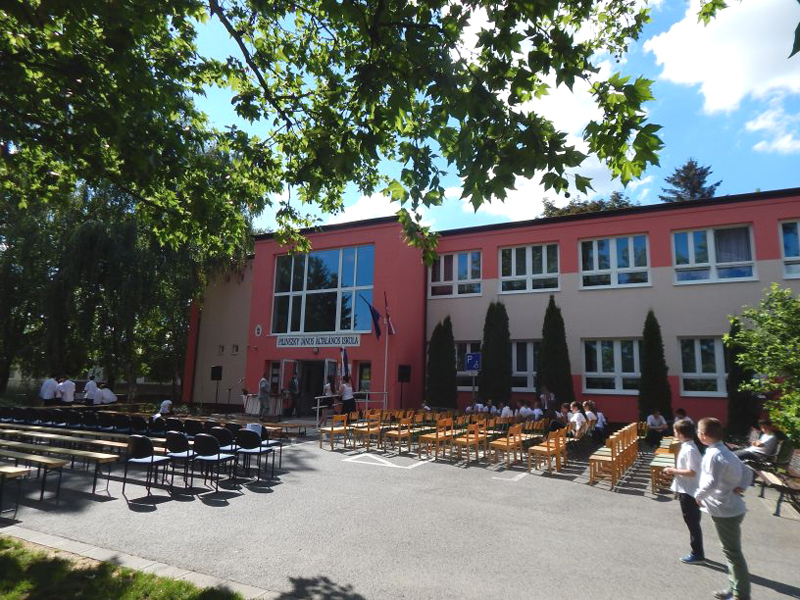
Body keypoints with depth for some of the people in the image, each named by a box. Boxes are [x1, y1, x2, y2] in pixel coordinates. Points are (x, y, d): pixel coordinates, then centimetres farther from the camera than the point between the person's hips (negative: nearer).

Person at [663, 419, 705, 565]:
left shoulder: (689, 450, -23)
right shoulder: (687, 447, 6)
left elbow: (692, 472, -25)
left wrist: (674, 471, -17)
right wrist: (675, 470, 7)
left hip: (688, 492, -10)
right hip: (686, 490, 10)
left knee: (693, 523, 3)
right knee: (692, 522, 18)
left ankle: (697, 555, 16)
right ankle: (697, 552, 29)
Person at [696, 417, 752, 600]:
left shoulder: (713, 455, -23)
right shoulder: (726, 452, 8)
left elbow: (711, 483, -31)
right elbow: (747, 472, 16)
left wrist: (698, 495, -14)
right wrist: (740, 487, 3)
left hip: (725, 511, -10)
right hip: (731, 508, 10)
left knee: (732, 552, 3)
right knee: (731, 551, 19)